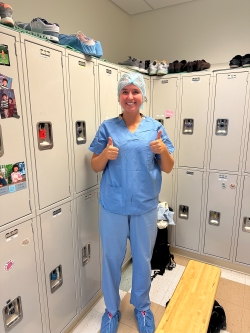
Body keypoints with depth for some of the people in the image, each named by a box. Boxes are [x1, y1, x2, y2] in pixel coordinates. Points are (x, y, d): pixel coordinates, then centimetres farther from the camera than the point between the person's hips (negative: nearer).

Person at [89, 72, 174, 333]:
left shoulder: (155, 127, 1)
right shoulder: (107, 127, -1)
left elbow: (167, 168, 2)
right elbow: (95, 167, 2)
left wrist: (163, 150, -19)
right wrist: (105, 155, -19)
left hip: (145, 207, 1)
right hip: (113, 207, 0)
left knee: (143, 259, 17)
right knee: (111, 259, 15)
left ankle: (142, 307, 45)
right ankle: (111, 309, 42)